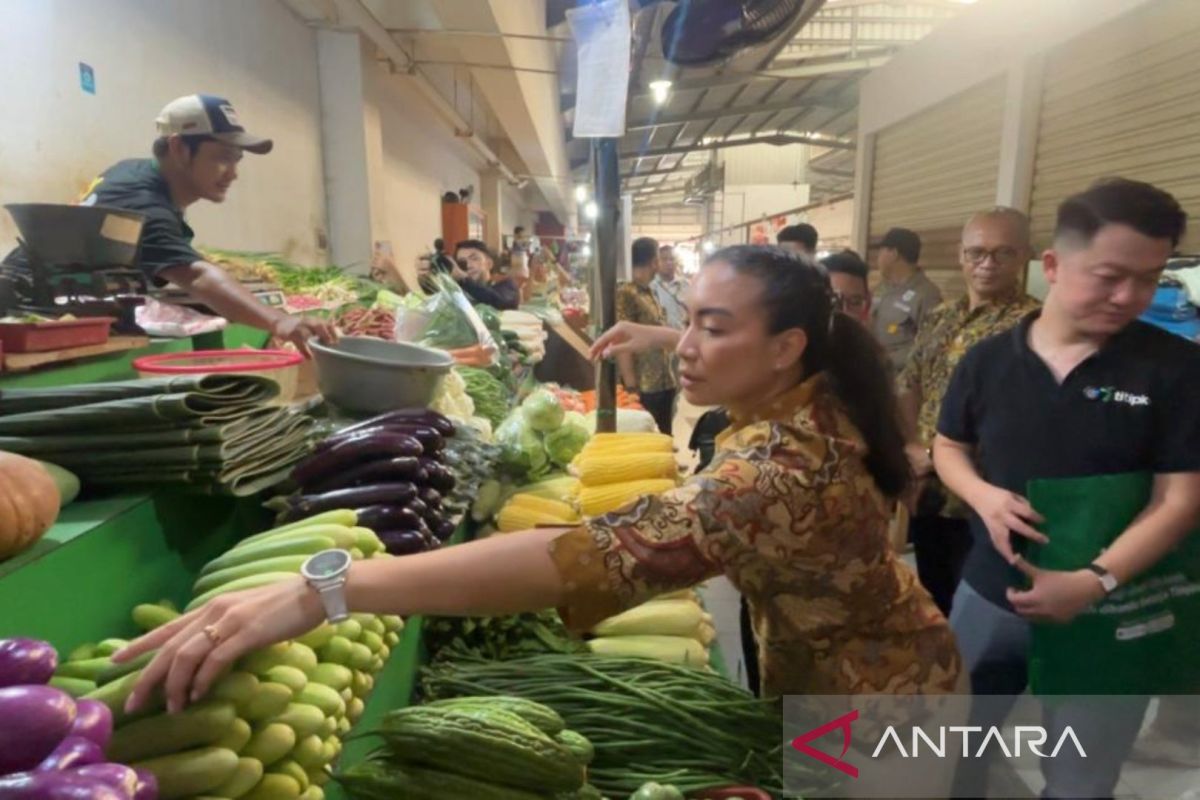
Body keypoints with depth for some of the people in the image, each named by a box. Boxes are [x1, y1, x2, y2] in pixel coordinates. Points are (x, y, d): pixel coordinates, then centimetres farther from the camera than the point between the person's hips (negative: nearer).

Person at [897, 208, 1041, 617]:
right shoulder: (939, 318, 9)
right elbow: (908, 386, 11)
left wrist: (936, 455, -16)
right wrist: (914, 448, -4)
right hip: (927, 491, 7)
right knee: (933, 603, 22)